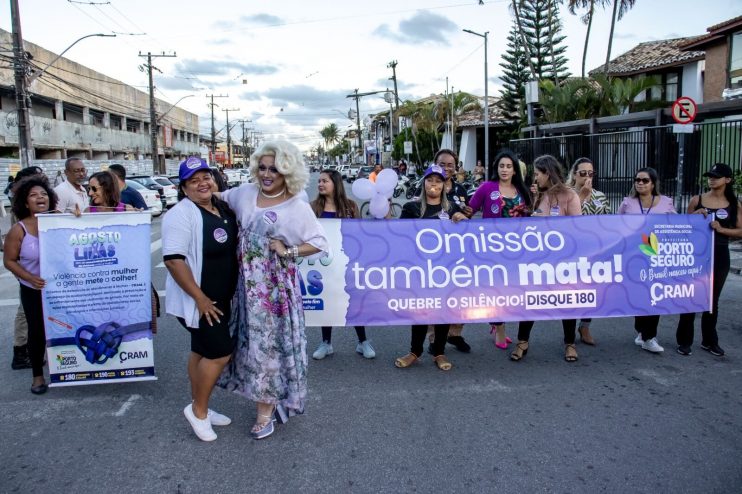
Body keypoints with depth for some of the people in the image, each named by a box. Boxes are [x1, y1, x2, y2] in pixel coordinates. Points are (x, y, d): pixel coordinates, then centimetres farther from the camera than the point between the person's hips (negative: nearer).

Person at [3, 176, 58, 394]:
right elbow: (9, 261, -5)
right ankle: (38, 375, 23)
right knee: (37, 332, 7)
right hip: (33, 291, -1)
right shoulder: (19, 230, -10)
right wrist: (30, 278, -19)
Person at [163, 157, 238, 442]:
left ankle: (199, 408, 30)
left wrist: (232, 292, 13)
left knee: (202, 351, 17)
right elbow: (174, 259, -25)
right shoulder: (181, 214, -19)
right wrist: (200, 298, -24)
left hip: (221, 298, 8)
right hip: (198, 300, -8)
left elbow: (233, 248, 20)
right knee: (221, 352, -6)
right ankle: (199, 410, 13)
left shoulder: (224, 208, 6)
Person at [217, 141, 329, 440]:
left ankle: (266, 410, 15)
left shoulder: (297, 207, -9)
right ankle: (269, 397, 31)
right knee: (251, 338, 12)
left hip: (275, 284, -5)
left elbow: (321, 244, -9)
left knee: (269, 341, 1)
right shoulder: (245, 193, 5)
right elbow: (218, 200, 24)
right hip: (246, 280, 5)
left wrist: (287, 252, -15)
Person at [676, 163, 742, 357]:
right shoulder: (697, 200, 0)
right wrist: (696, 217, -13)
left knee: (713, 299, 11)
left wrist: (721, 229, -14)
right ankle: (684, 341, 8)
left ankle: (709, 341, 23)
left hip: (720, 256, 2)